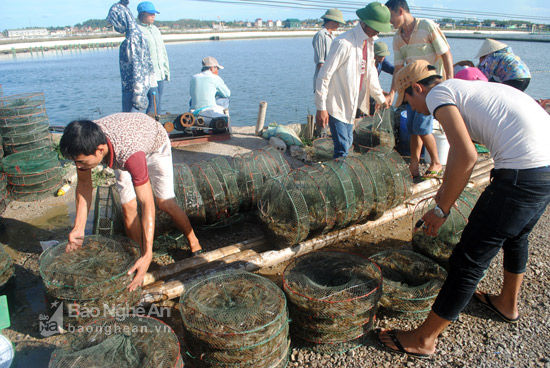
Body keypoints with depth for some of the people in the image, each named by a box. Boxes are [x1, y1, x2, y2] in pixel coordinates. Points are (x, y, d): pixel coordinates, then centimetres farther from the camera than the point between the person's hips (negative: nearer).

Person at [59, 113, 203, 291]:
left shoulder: (129, 154, -49)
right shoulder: (85, 143, -34)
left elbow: (147, 204, -47)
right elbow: (84, 184, -16)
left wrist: (148, 255, -49)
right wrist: (78, 228, -23)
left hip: (154, 143, -4)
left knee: (166, 204, -7)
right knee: (128, 207, -6)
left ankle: (194, 243, 17)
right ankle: (138, 256, 12)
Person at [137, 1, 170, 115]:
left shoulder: (155, 29, 18)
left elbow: (163, 51, 23)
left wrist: (166, 70, 20)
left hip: (160, 74, 7)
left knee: (159, 102, 8)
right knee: (154, 101, -12)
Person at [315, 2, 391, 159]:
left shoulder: (369, 41, 7)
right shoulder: (344, 43, -21)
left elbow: (370, 71, 20)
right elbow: (324, 75, -20)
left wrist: (380, 97, 24)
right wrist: (321, 108, -21)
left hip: (351, 104, 9)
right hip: (336, 104, -9)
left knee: (347, 144, 16)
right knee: (342, 149, -10)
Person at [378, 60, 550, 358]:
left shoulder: (438, 93, -4)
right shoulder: (468, 88, 24)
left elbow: (466, 156, -19)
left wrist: (441, 210, -9)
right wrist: (447, 186, 48)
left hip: (524, 173, -10)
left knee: (469, 261, -1)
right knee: (516, 234, 32)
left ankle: (423, 339, 14)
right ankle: (508, 303, 56)